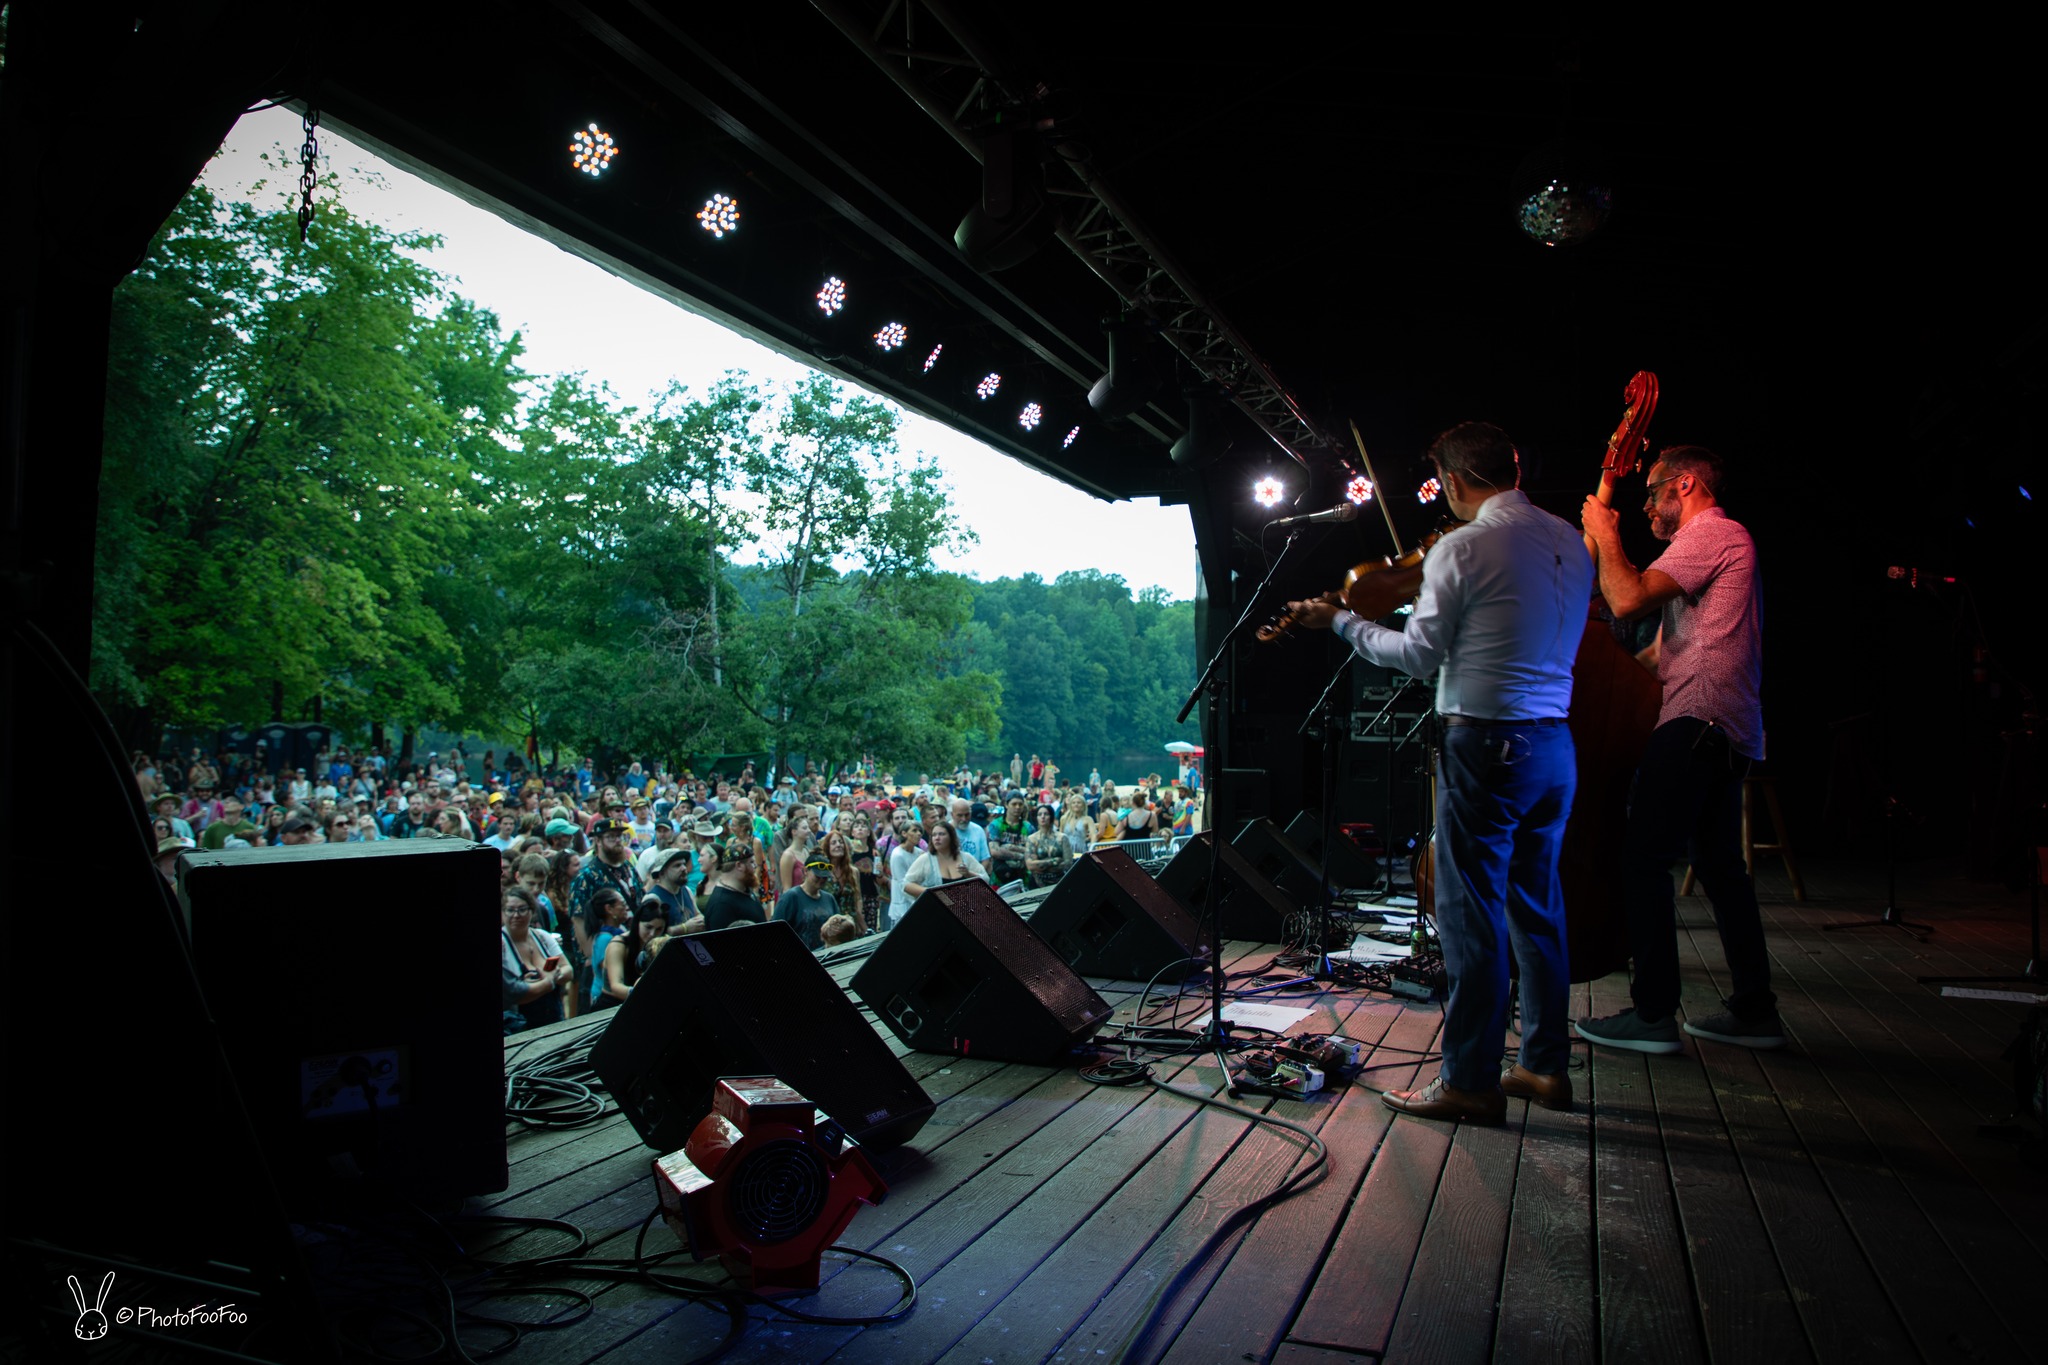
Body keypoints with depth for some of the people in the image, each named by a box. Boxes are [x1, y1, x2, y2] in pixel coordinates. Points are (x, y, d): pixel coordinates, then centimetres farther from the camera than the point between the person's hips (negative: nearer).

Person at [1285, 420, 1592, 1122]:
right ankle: (1546, 1065, 26)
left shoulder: (1463, 548, -13)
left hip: (1487, 745, -8)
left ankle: (1470, 1080, 7)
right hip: (1555, 744, 8)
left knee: (1470, 914, -1)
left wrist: (1341, 621, 2)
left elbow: (1420, 656, -9)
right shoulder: (1570, 541, 10)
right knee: (1537, 907, 16)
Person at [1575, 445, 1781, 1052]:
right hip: (1729, 729, 11)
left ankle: (1653, 1013, -9)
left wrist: (1606, 536, -5)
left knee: (1643, 859, -10)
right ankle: (1754, 1009, 20)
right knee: (1719, 865, 14)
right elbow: (1666, 649, 26)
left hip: (1698, 721, -11)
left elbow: (1629, 600, -20)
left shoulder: (1711, 533, -7)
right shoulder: (1723, 541, 27)